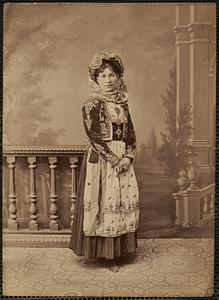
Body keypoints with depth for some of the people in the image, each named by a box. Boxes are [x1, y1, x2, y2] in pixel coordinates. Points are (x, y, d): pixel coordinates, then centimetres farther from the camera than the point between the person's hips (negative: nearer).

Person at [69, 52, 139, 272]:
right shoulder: (92, 105, -5)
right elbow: (94, 136, -12)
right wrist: (114, 159, -15)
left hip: (123, 160, 6)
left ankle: (116, 253, 20)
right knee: (104, 204, -2)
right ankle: (106, 254, 12)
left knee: (125, 202, 7)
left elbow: (130, 133, 10)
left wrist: (128, 157, -6)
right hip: (100, 161, -6)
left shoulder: (122, 104, 12)